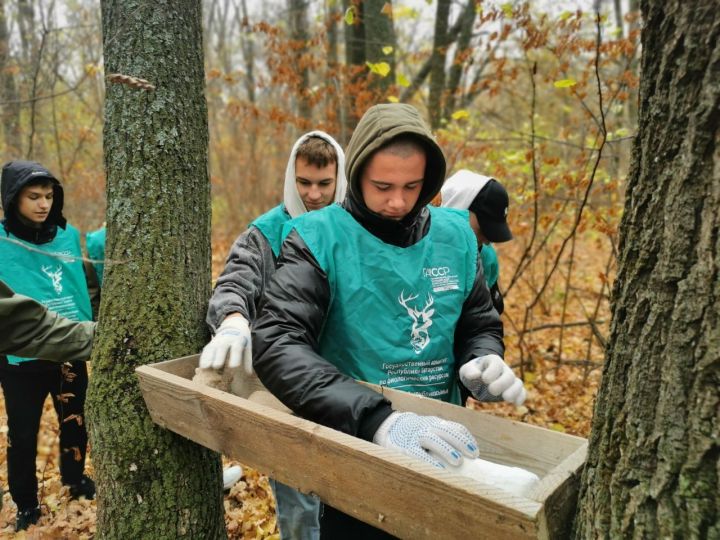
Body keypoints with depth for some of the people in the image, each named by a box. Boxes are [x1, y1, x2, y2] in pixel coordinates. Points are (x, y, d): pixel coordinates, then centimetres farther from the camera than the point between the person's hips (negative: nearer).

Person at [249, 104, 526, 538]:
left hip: (439, 449, 4)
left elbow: (480, 325, 7)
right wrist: (377, 419, -39)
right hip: (354, 448, -4)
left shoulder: (456, 236, -4)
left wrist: (481, 363, -17)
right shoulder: (319, 238, -17)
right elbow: (277, 345, -28)